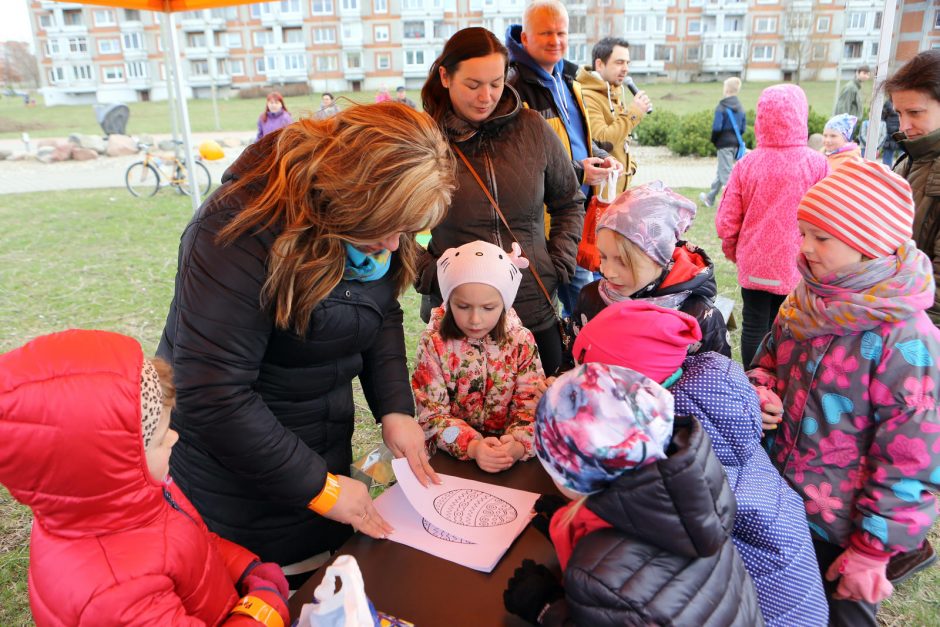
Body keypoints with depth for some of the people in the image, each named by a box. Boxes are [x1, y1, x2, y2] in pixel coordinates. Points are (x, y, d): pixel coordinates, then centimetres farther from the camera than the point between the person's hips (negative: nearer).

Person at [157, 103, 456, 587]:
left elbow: (383, 314, 6)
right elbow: (213, 397, -29)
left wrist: (395, 407, -9)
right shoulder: (243, 230, -29)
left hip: (325, 450, 6)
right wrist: (318, 486, -22)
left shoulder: (372, 229, -8)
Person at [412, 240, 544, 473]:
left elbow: (531, 406, -7)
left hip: (509, 458, 0)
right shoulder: (433, 342, -8)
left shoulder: (521, 342, -4)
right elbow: (432, 412, -10)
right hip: (449, 456, 0)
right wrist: (473, 446, -26)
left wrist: (517, 446, -27)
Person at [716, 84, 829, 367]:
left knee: (753, 327, 12)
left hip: (753, 266, 1)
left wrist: (733, 252, 13)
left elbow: (726, 221, -6)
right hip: (795, 268, -1)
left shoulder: (747, 163, -8)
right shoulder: (817, 164, -11)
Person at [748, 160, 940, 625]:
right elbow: (769, 360, 13)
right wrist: (759, 392, -10)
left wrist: (872, 551, -15)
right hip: (781, 503, 6)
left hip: (841, 530, -5)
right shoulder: (805, 304, -4)